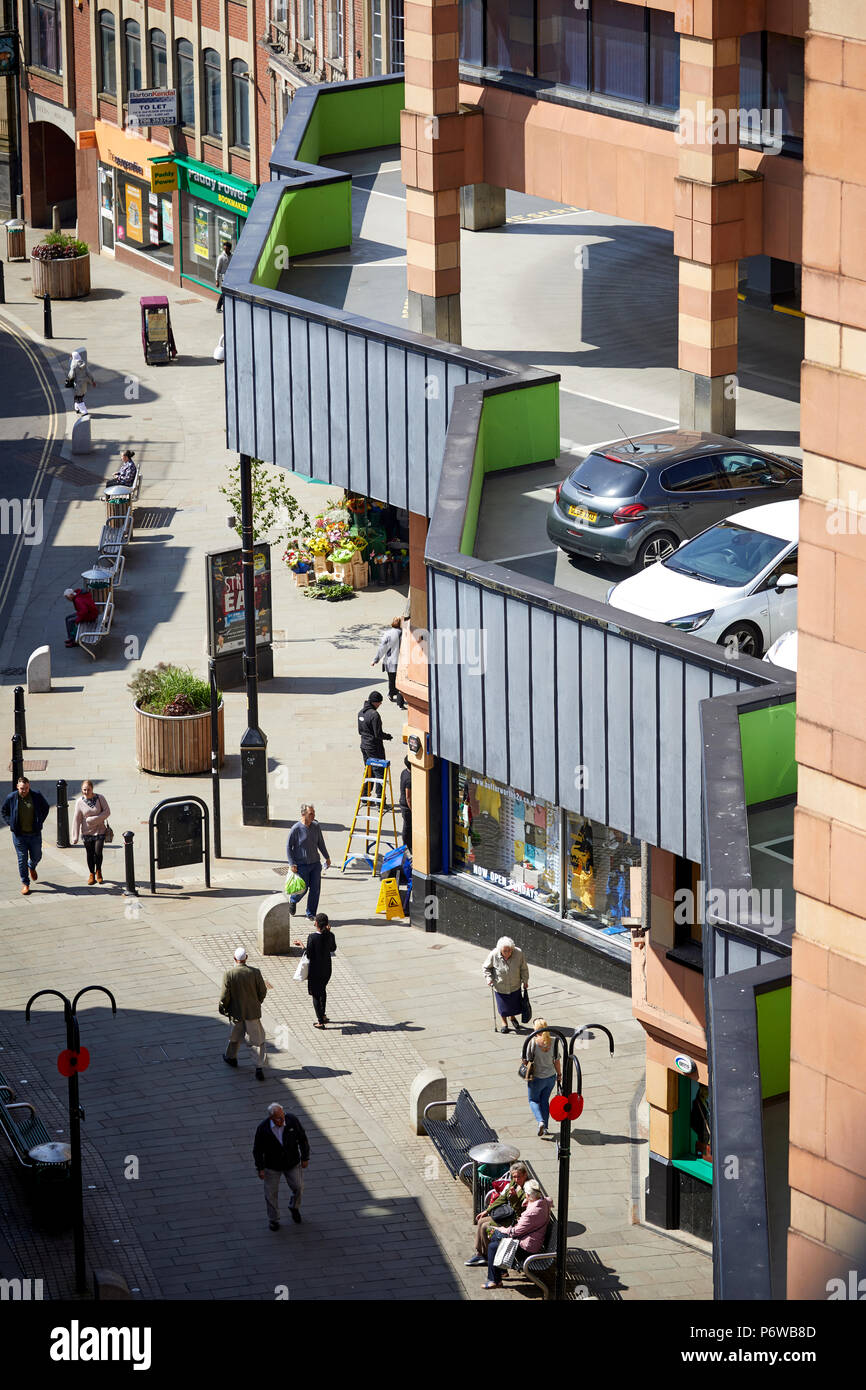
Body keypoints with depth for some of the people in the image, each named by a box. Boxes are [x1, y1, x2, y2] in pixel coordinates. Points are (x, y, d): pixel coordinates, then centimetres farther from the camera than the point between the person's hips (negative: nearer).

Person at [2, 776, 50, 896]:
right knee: (22, 859, 2)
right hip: (19, 835, -1)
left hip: (35, 833, 1)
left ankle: (32, 867, 48)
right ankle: (25, 883, 13)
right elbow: (5, 812, 11)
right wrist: (10, 823, -1)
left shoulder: (37, 796, -7)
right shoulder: (11, 798, -6)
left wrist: (40, 821, 2)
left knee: (36, 857, 12)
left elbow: (45, 808, 11)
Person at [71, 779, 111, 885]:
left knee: (98, 852, -9)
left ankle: (98, 871, 16)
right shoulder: (80, 802, -5)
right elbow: (77, 819, -4)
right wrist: (75, 837, -5)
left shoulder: (100, 798, -7)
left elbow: (107, 812, -7)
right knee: (90, 854, 6)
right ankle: (91, 874, 24)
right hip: (87, 832, 1)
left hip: (100, 830, -1)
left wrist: (93, 819, -18)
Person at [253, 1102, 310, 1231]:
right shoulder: (263, 1128, -24)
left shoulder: (292, 1121, -20)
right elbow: (257, 1149, -11)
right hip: (272, 1166, -1)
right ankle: (273, 1219, 33)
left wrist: (305, 1157, -1)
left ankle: (294, 1207, 41)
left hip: (292, 1163, 1)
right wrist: (260, 1168, -9)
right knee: (271, 1193, 11)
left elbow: (302, 1139, -5)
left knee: (298, 1188, 9)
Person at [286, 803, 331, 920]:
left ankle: (311, 913, 15)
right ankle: (293, 901, 34)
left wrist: (327, 857, 20)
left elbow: (320, 843, 16)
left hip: (315, 863, 5)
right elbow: (288, 847, -8)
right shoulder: (296, 829, -14)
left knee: (315, 889, 2)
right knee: (303, 888, 1)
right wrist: (292, 864, -12)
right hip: (301, 865, -5)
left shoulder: (316, 826, 1)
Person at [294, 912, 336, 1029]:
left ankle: (320, 1021, 14)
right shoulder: (330, 936, -11)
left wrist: (302, 945, -7)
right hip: (327, 968, 5)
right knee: (322, 989, 29)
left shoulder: (312, 937, -25)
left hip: (315, 970, -5)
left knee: (316, 994, 10)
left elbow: (309, 955, -21)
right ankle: (323, 1015, 41)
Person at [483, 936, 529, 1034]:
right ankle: (504, 1023, 38)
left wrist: (525, 980, 3)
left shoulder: (518, 953, -21)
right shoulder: (494, 955, -24)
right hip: (500, 986, -2)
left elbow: (524, 968, -4)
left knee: (515, 1004, 17)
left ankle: (513, 1017, 48)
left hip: (515, 986, 2)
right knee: (503, 1005, 12)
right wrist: (489, 978, -16)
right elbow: (486, 967, -5)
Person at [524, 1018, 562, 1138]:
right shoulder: (552, 1042, -10)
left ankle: (540, 1122, -5)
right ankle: (545, 1128, 23)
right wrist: (559, 1074, 13)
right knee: (545, 1100, 21)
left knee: (533, 1100, 17)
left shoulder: (532, 1042, -20)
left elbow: (528, 1060, -15)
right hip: (551, 1077, 4)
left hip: (536, 1078, -4)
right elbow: (556, 1061, -2)